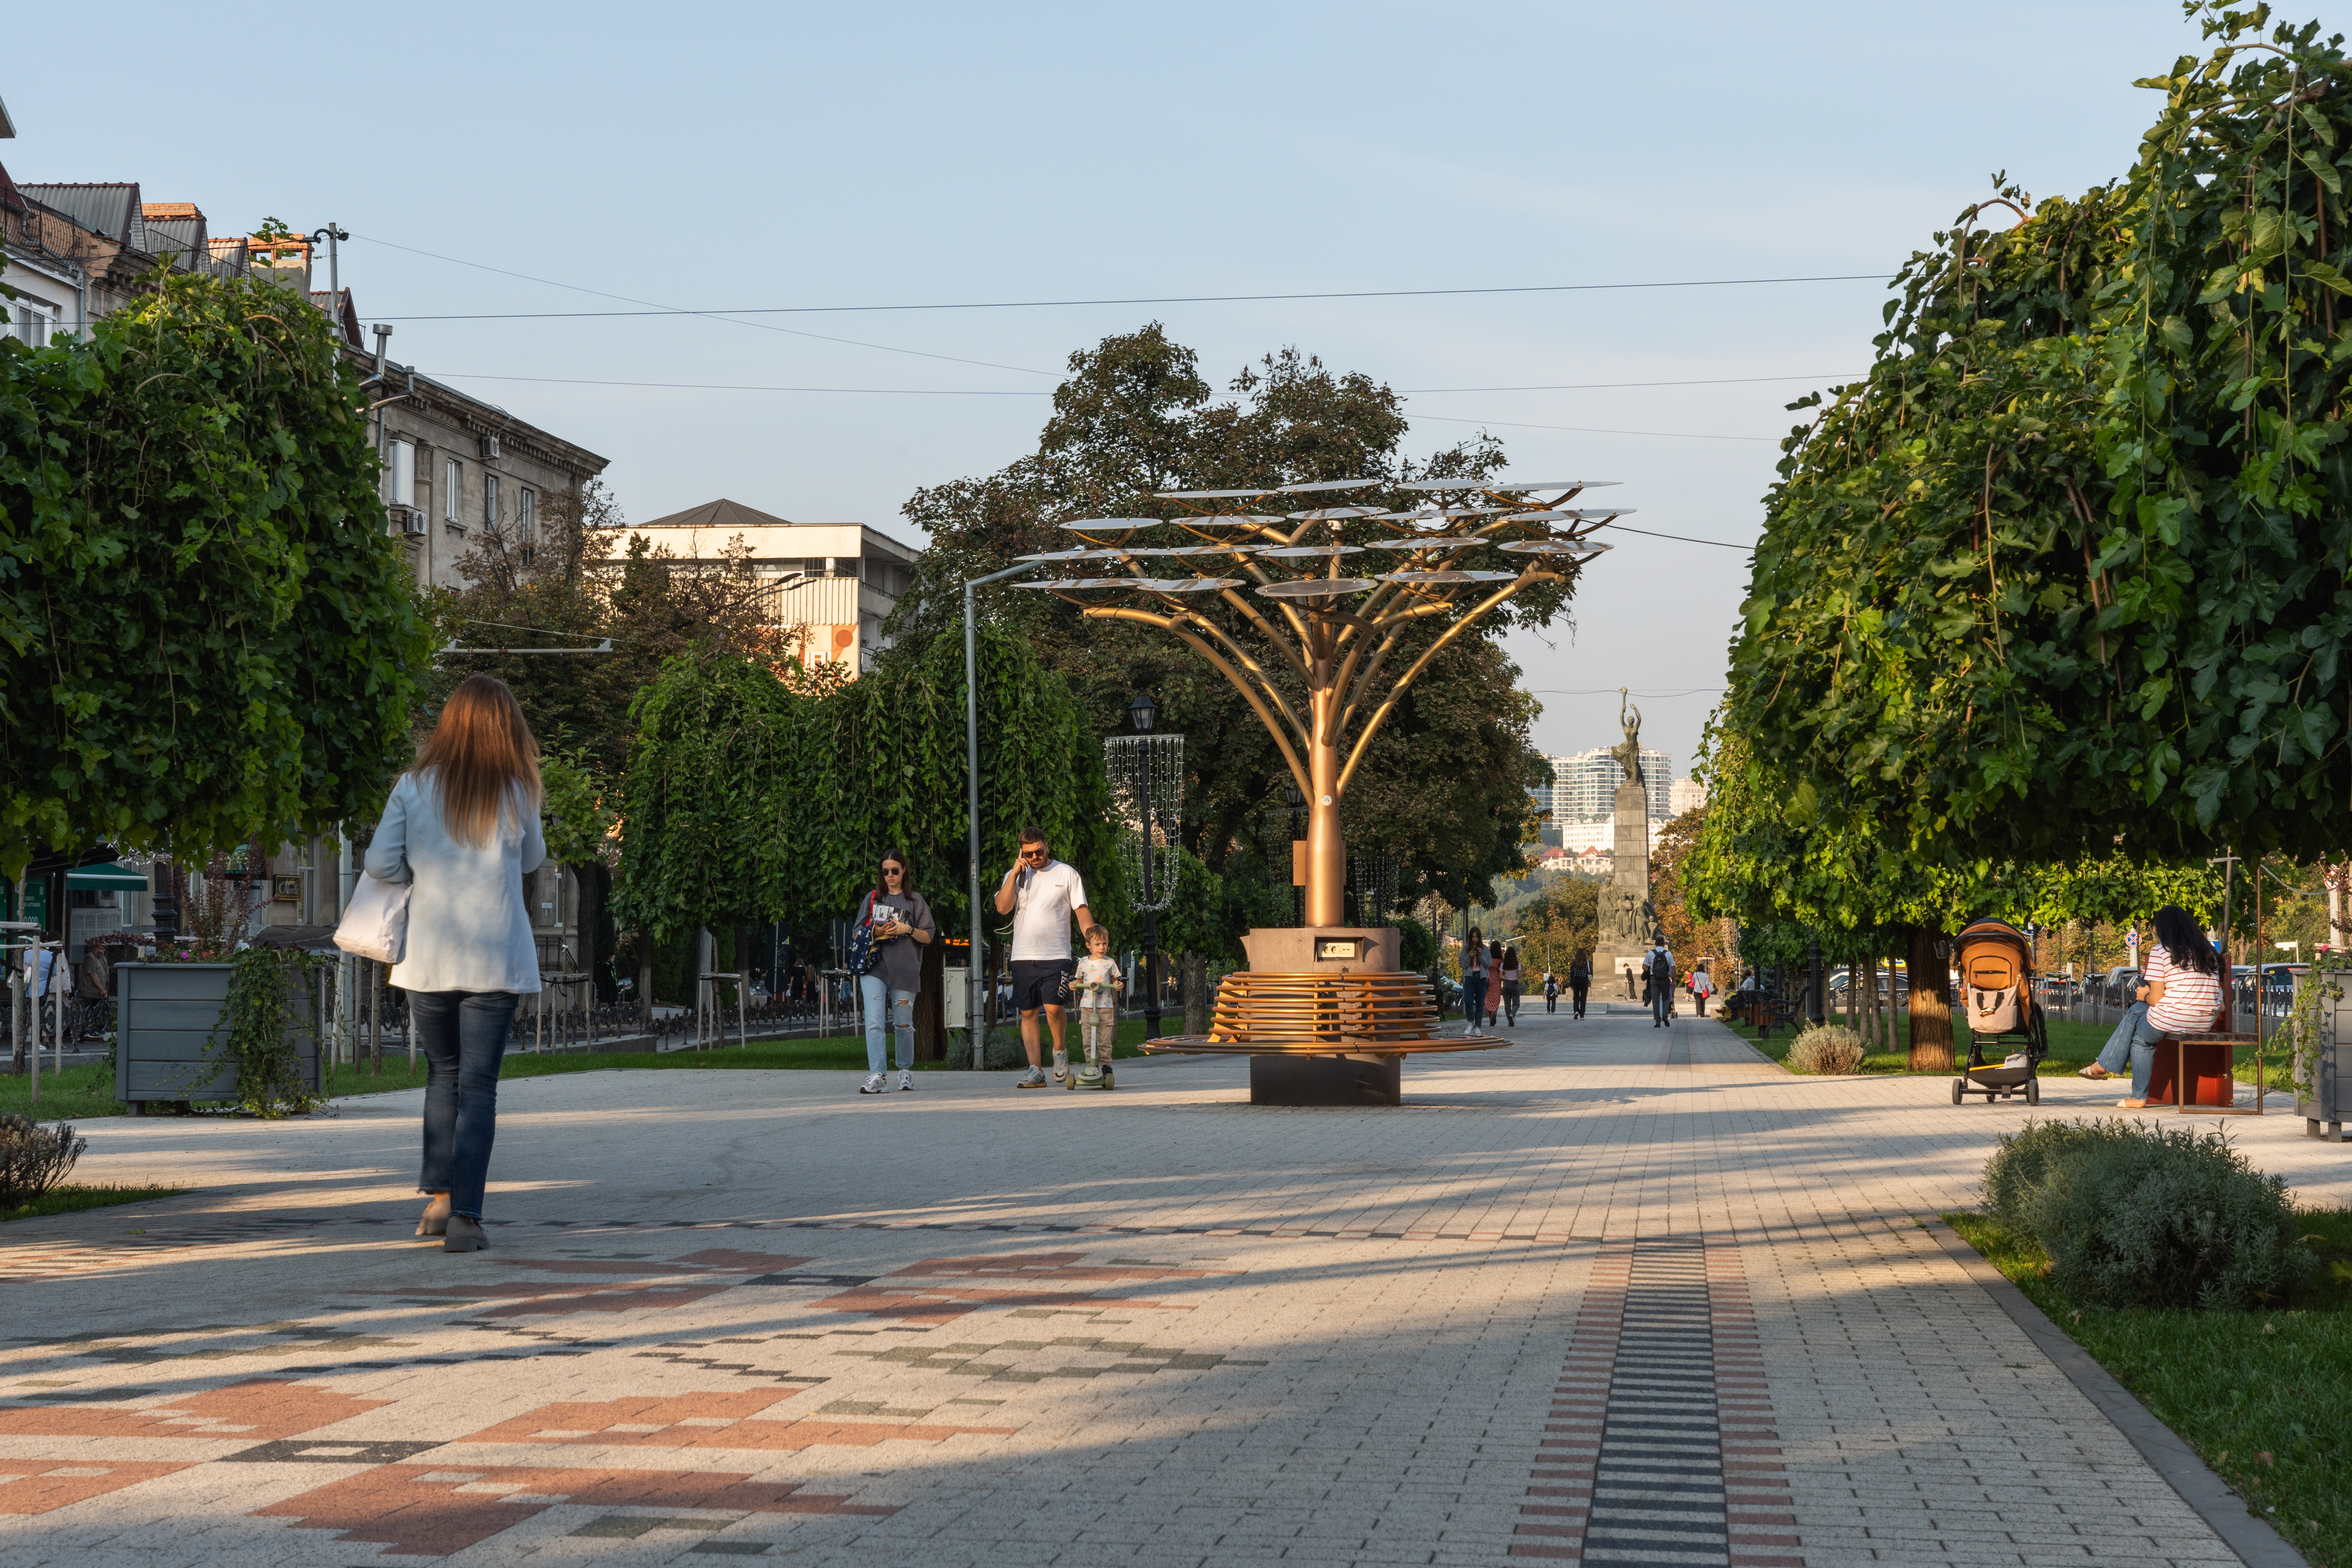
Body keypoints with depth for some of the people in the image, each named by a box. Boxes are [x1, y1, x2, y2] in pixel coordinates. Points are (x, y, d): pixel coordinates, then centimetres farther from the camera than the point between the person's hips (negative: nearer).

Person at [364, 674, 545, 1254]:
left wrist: (424, 875, 13)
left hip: (427, 959, 2)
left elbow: (380, 863, -5)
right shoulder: (517, 792, -2)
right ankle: (464, 1218, -7)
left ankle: (439, 1197, 13)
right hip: (495, 960, -1)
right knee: (478, 1087, 1)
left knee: (443, 1076, 19)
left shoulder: (415, 786, -1)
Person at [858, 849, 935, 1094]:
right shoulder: (873, 899, 16)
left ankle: (906, 1070, 24)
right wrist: (875, 932, -3)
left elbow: (928, 937, 9)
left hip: (905, 970, -1)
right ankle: (877, 1075, -19)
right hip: (874, 968, 1)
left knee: (903, 1023, 4)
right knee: (874, 1021, -14)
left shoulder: (915, 900, 11)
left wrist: (908, 929, -9)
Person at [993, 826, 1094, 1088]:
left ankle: (1060, 1050, 10)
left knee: (1053, 1007, -18)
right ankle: (1035, 1072, 7)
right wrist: (1015, 872, -7)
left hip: (1056, 955, -3)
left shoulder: (1066, 873, 5)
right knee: (1028, 1013, 2)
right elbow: (1002, 907, -5)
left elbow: (1082, 910, 5)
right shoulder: (1015, 876, 10)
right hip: (1023, 956, 3)